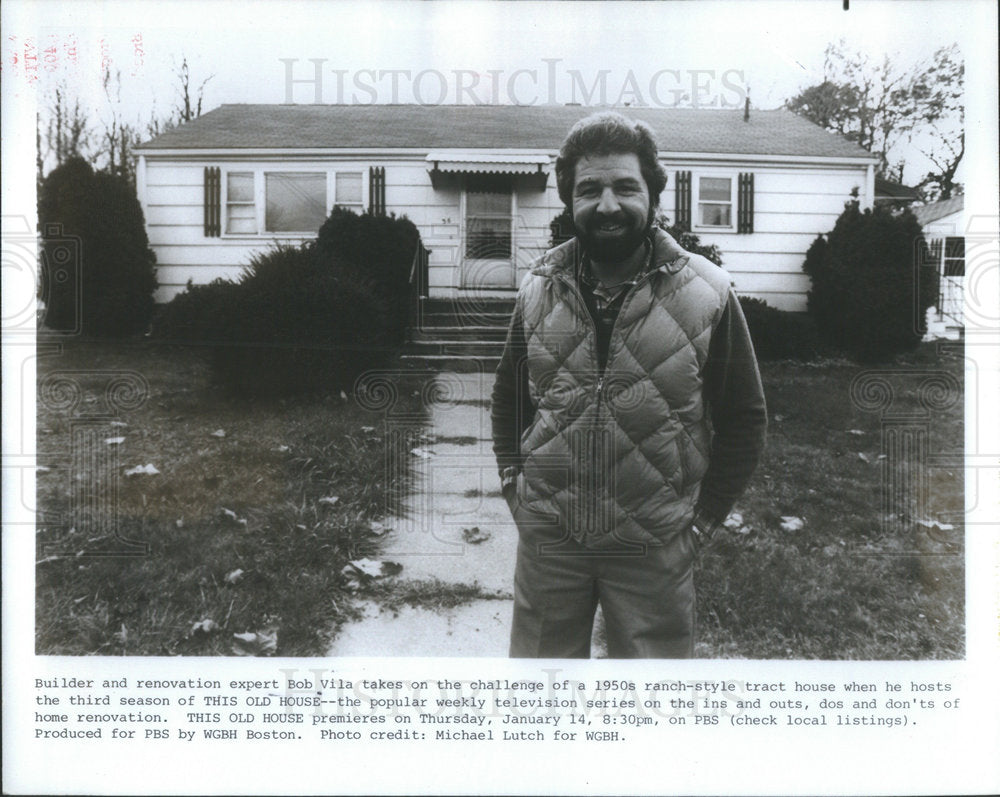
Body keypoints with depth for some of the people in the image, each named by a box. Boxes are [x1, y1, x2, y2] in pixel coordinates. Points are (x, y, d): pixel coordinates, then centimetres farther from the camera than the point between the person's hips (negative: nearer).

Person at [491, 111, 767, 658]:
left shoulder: (707, 294, -7)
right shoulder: (538, 289, 1)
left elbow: (743, 421, -1)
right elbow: (508, 394, 14)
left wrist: (703, 520, -4)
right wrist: (513, 480, 5)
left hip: (654, 548, -2)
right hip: (547, 536, 2)